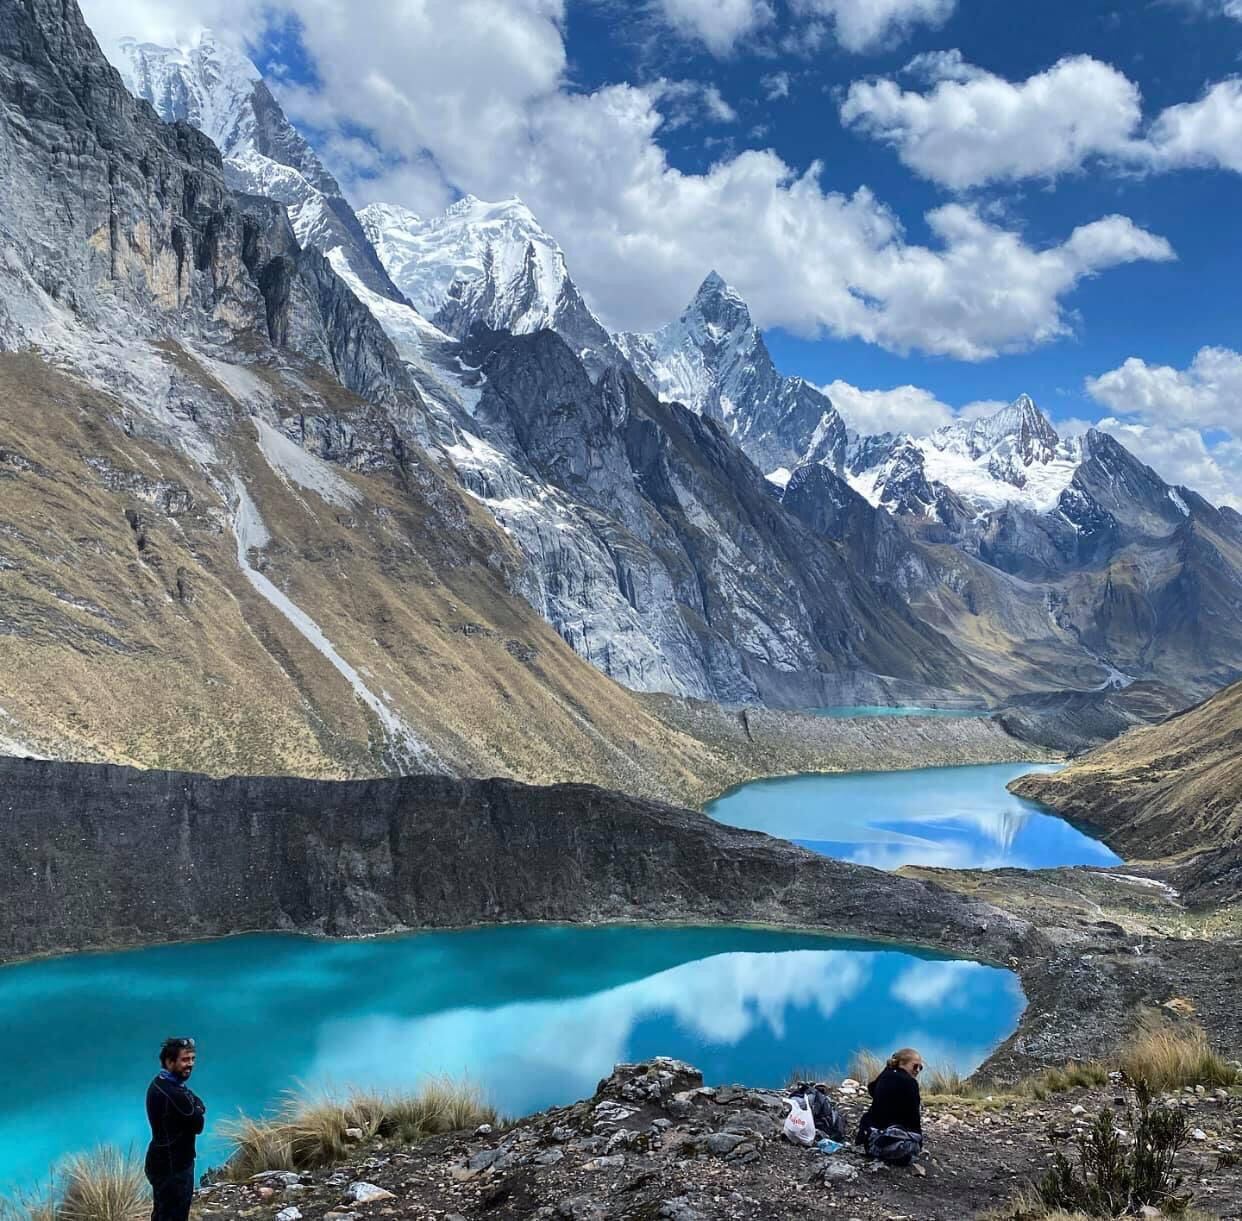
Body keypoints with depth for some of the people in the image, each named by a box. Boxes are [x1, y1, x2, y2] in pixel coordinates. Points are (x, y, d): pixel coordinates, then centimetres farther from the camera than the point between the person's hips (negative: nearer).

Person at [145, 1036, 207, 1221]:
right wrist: (197, 1111, -2)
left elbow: (198, 1107, 9)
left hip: (165, 1161, 10)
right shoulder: (172, 1093, -28)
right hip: (172, 1166, -10)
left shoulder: (163, 1084, 6)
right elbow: (198, 1124, -20)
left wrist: (195, 1110, -11)